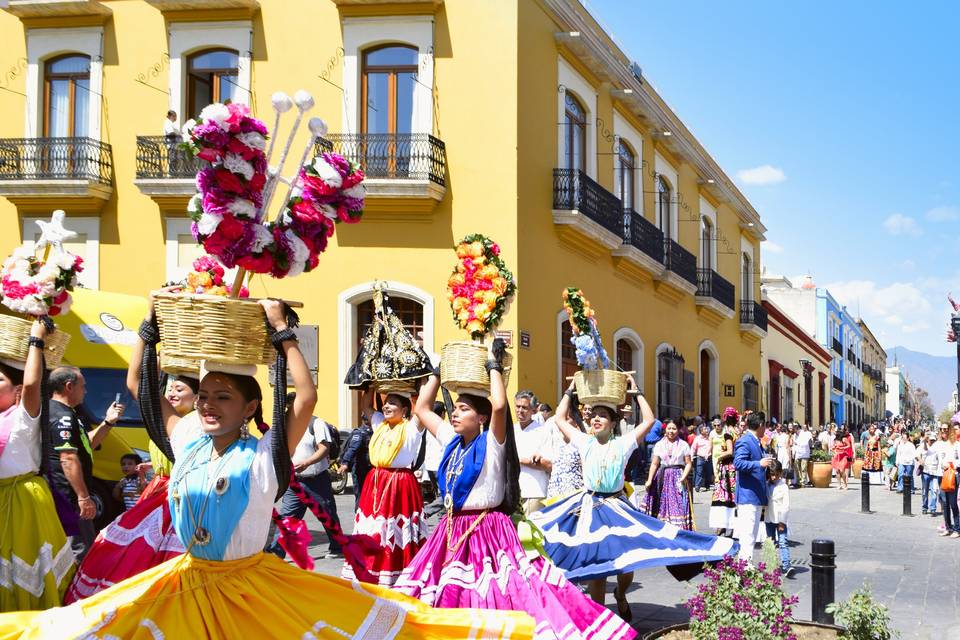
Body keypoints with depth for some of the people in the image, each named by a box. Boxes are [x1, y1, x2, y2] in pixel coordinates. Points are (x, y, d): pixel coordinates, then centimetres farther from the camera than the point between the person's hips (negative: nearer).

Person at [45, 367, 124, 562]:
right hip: (69, 497, -11)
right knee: (80, 552, -10)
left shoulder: (54, 410, 17)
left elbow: (87, 445, 24)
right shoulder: (63, 416, -17)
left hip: (60, 496, 11)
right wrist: (84, 497, -24)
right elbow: (68, 459, -24)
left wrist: (108, 422, 13)